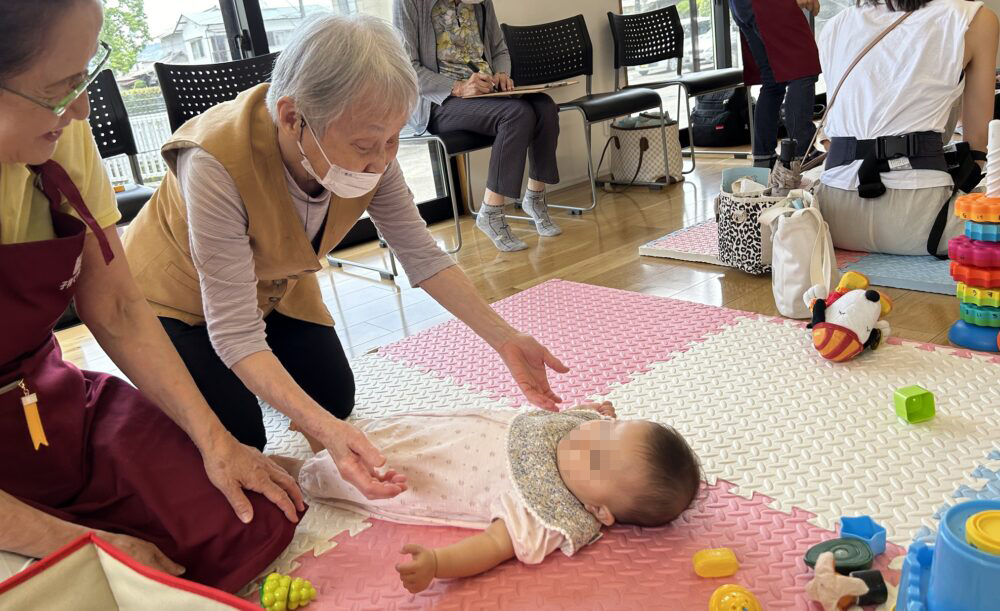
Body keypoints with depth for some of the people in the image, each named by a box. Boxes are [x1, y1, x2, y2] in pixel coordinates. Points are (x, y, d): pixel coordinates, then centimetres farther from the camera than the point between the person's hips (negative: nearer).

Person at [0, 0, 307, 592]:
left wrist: (213, 438, -8)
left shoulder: (62, 137, -7)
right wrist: (81, 543, -19)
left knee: (263, 519, -9)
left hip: (59, 409, 5)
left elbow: (120, 313, -2)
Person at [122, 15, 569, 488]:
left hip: (275, 286, 5)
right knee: (235, 443, -11)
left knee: (336, 401, 2)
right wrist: (324, 430, -52)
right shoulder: (218, 162, -42)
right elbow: (236, 333, -40)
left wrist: (505, 339, -25)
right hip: (177, 294, -4)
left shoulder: (369, 154, -27)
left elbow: (422, 255, -18)